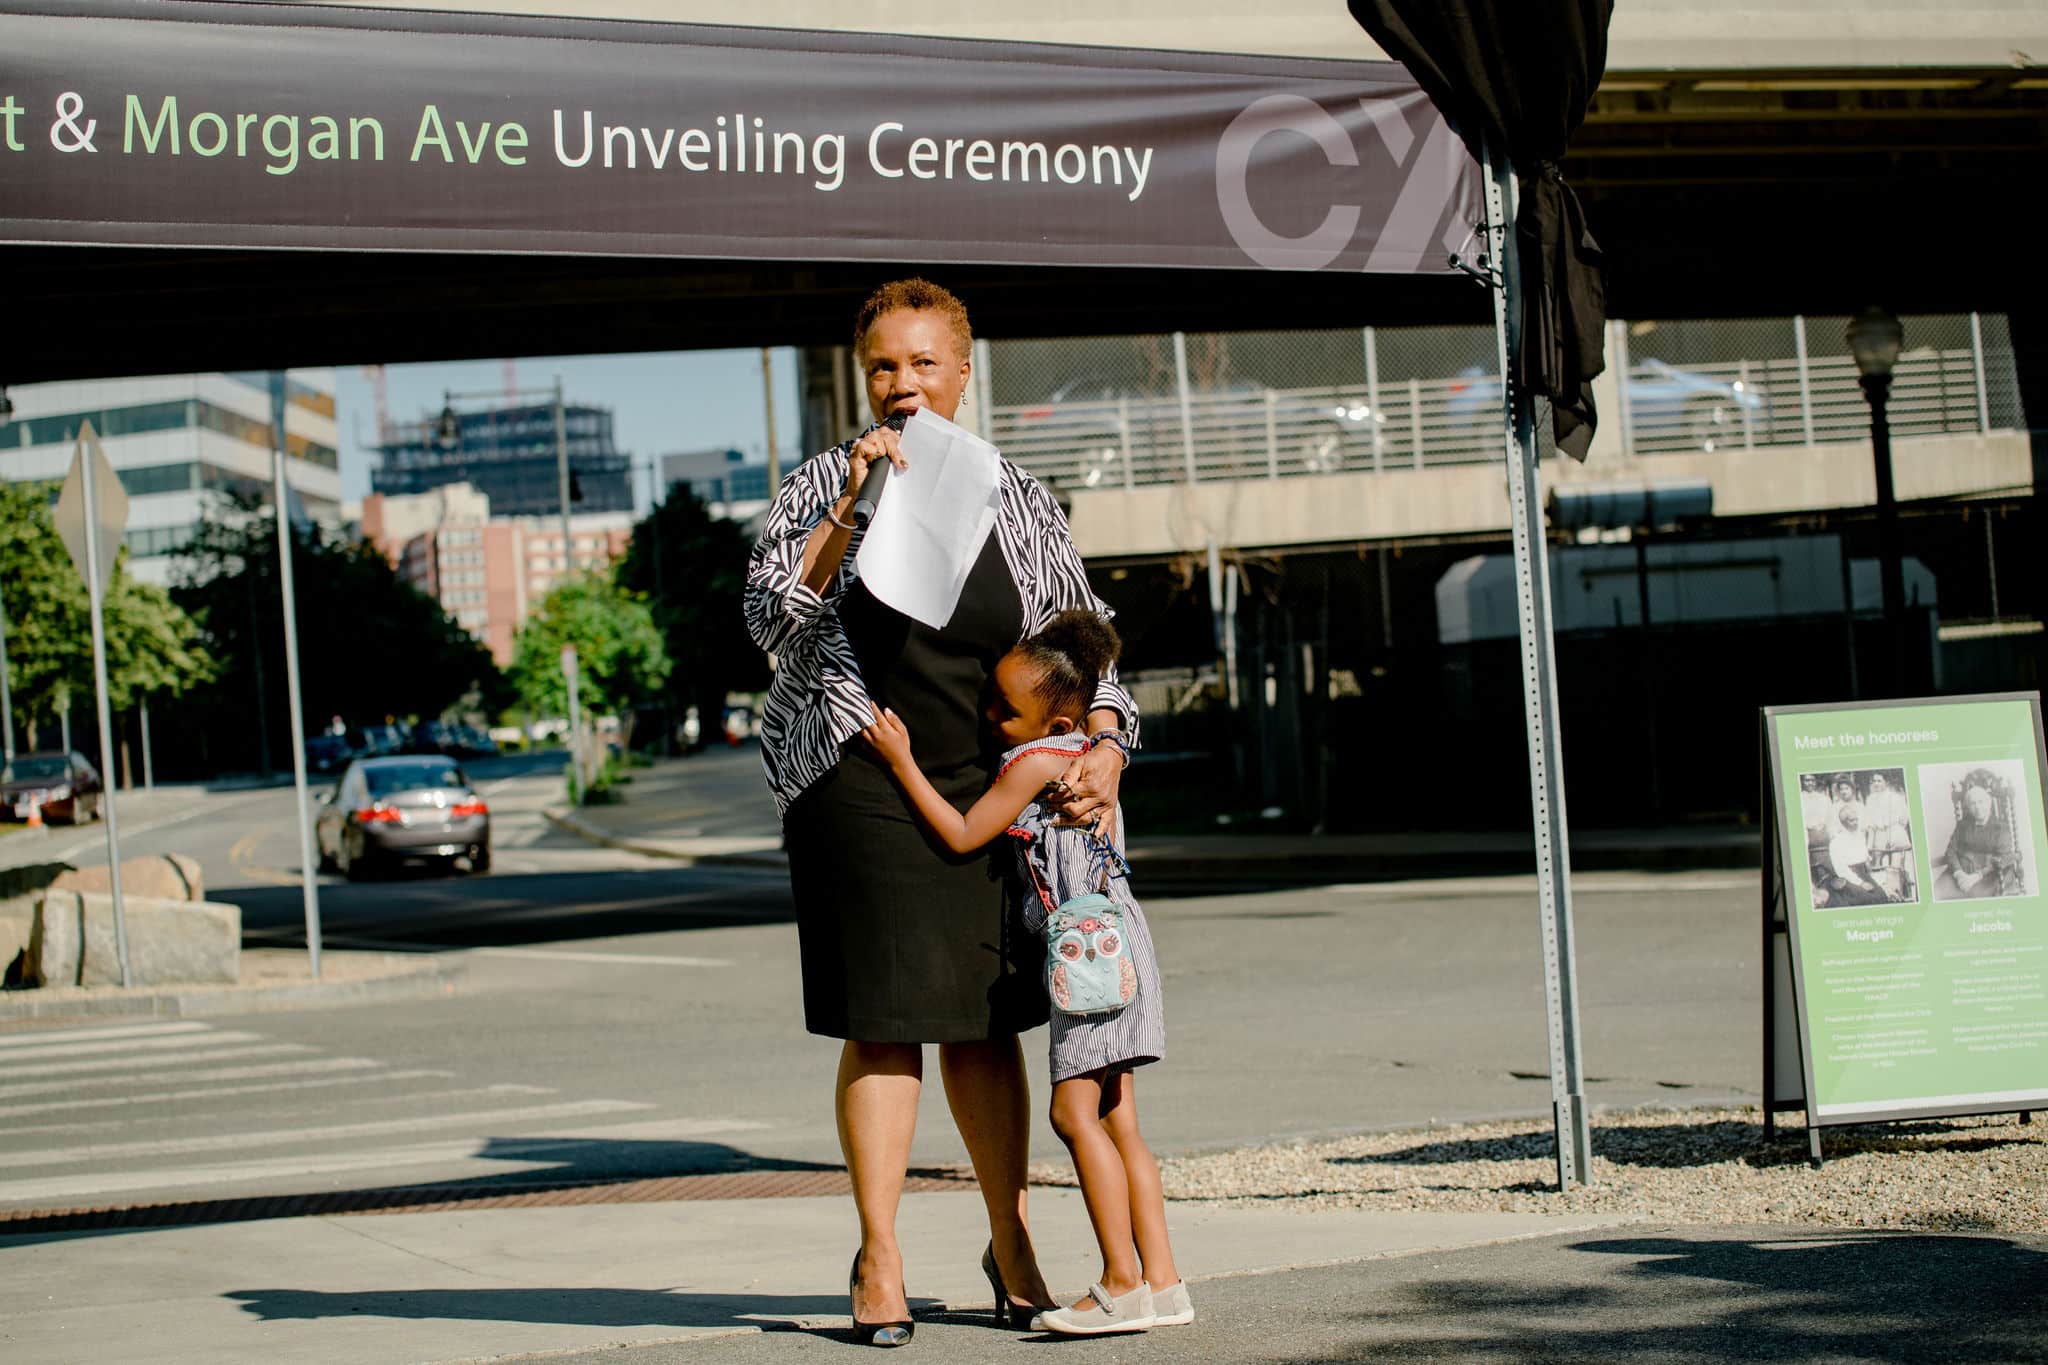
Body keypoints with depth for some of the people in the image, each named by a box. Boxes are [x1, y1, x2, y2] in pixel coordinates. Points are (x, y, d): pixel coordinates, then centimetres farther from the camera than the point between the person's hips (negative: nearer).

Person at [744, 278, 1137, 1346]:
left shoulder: (1015, 501, 8)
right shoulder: (820, 487, 1)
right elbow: (772, 616, -13)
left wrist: (1104, 746, -7)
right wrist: (852, 507, -24)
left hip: (985, 786, 3)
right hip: (857, 785, -2)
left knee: (984, 1020, 7)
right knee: (882, 1020, -5)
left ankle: (1011, 1241, 21)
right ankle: (878, 1259, 4)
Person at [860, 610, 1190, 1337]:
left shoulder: (1035, 761, -13)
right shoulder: (1081, 753, 13)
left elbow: (963, 835, -12)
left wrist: (902, 762, -8)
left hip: (1094, 948, -10)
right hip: (1107, 950, 10)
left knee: (1075, 1111, -11)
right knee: (1116, 1120, 8)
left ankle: (1123, 1283, -12)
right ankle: (1161, 1280, 7)